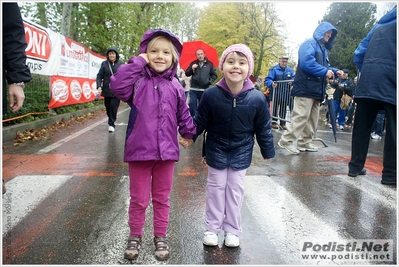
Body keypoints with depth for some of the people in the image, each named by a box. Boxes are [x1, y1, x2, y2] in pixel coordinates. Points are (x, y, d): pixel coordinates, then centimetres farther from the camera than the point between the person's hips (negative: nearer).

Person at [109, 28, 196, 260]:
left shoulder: (175, 87, 3)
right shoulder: (138, 81, -5)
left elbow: (183, 114, 13)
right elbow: (117, 85, -24)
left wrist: (188, 133, 19)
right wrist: (137, 63, -18)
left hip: (166, 152, 2)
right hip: (139, 151, -2)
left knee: (162, 198, 17)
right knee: (139, 199, 13)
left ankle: (161, 236, 36)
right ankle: (135, 236, 34)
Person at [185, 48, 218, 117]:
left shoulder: (209, 64, 3)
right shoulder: (193, 63, 7)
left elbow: (214, 75, 8)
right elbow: (187, 74, 6)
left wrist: (210, 81, -6)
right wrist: (192, 69, -12)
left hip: (204, 89, -1)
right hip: (193, 89, 1)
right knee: (192, 104, -6)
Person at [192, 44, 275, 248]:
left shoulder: (257, 98, -16)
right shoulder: (211, 94, -18)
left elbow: (263, 128, -5)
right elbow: (200, 120, -4)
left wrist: (267, 151, 2)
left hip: (241, 152, 1)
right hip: (216, 150, 0)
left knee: (235, 189, 11)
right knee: (216, 187, 11)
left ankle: (232, 230, 27)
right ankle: (212, 228, 27)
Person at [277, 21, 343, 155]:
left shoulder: (323, 49, 25)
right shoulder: (309, 44, -4)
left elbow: (325, 66, 27)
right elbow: (306, 63, -19)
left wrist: (335, 71, 8)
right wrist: (325, 71, -14)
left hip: (316, 90, 10)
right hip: (306, 88, -10)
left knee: (312, 118, 9)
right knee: (301, 116, -14)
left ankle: (304, 142, 16)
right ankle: (286, 141, -8)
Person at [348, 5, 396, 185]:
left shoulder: (378, 26, 25)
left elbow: (358, 54, 21)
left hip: (367, 82, 5)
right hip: (390, 82, -5)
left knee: (361, 127, 7)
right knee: (392, 130, 0)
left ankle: (355, 167, 12)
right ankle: (390, 175, 2)